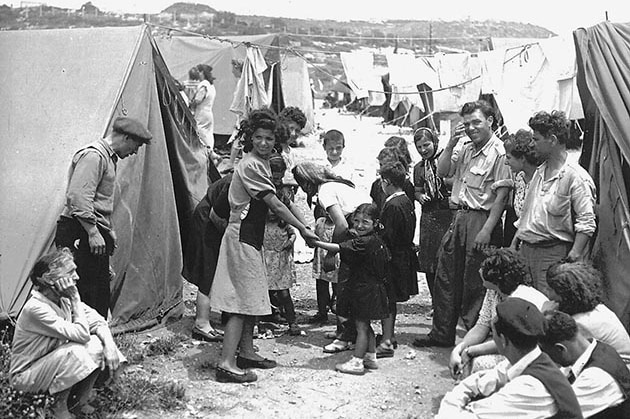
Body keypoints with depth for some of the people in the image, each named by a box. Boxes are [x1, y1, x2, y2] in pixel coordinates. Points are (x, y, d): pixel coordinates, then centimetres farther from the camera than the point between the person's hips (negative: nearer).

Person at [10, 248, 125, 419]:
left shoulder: (64, 298, -5)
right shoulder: (36, 308, -30)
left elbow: (97, 321, -1)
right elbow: (81, 334, -33)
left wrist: (109, 344, -19)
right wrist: (75, 299, -28)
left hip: (52, 363, 8)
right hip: (25, 377, -7)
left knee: (97, 344, -13)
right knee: (75, 351, -33)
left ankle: (79, 401, 2)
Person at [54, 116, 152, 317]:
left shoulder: (108, 157, 20)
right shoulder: (93, 155, -13)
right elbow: (77, 196, -23)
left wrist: (108, 230, 23)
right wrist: (93, 232, -23)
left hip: (94, 233, 11)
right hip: (80, 234, -11)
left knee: (101, 294, 12)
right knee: (85, 293, -11)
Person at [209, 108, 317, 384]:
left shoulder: (260, 163, 15)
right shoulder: (251, 165, -16)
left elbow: (268, 205, 19)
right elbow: (275, 205, -19)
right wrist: (302, 229, -15)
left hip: (249, 238, 10)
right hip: (242, 238, -10)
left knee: (251, 298, 16)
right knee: (242, 301, -10)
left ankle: (246, 353, 26)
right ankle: (226, 364, -10)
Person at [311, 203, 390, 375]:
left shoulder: (364, 242, -22)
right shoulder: (377, 241, 6)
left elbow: (338, 248, -25)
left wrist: (316, 242, -21)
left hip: (364, 289, -9)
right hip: (373, 287, 9)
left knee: (361, 327, -2)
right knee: (366, 326, 18)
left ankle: (356, 362, 4)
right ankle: (371, 358, 27)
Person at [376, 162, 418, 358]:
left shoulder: (392, 205, -20)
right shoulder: (406, 201, 9)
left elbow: (387, 237, -23)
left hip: (392, 258, -9)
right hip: (404, 255, 9)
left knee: (387, 299, -5)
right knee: (391, 299, 18)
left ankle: (387, 342, -4)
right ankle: (389, 336, 28)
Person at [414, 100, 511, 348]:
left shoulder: (499, 152, -12)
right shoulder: (467, 150, 13)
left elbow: (501, 196, -17)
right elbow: (442, 172, 16)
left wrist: (487, 230, -21)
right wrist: (451, 144, 2)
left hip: (482, 219, -8)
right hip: (459, 217, 8)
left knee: (475, 285, -1)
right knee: (445, 277, 13)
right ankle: (442, 333, 25)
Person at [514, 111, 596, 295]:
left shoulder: (576, 177, -10)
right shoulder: (540, 172, 16)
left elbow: (586, 222, -14)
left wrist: (575, 254, -22)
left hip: (553, 253, -8)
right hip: (525, 250, 8)